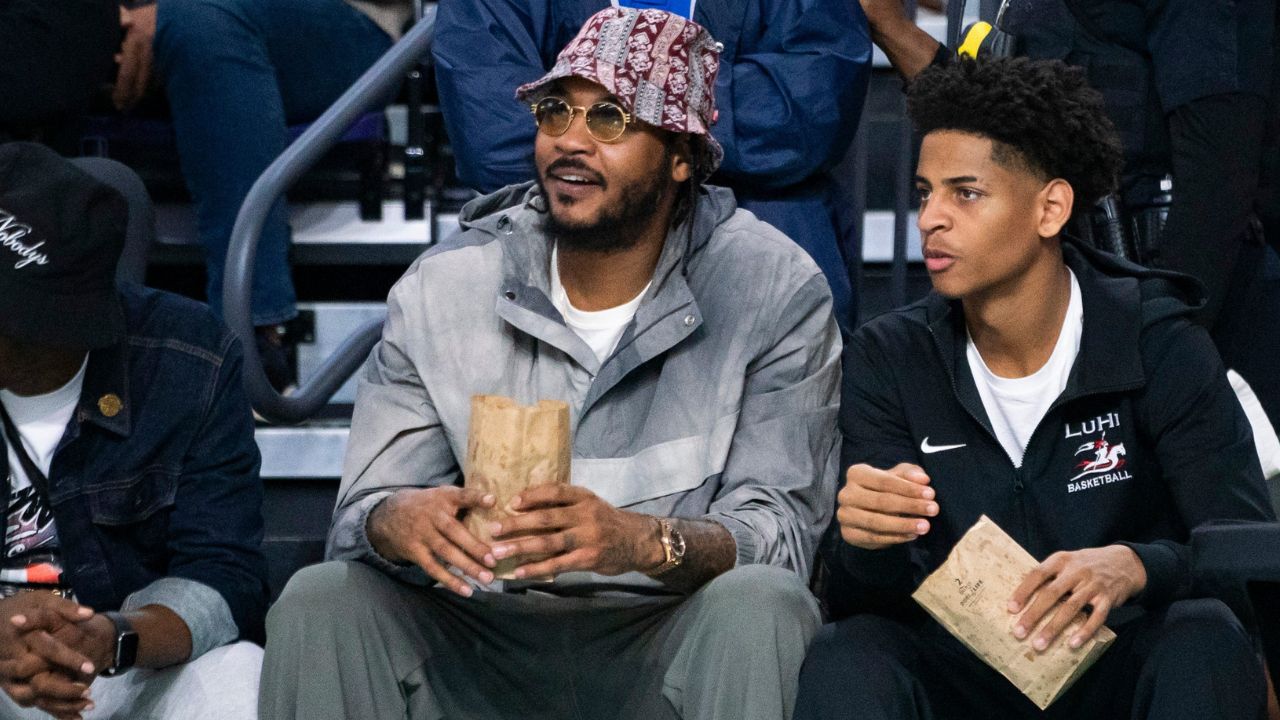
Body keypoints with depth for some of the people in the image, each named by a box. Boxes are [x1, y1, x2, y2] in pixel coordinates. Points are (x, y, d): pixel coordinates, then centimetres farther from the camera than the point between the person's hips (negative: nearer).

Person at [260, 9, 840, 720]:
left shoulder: (776, 292, -6)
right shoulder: (441, 288, 2)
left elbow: (781, 530, -14)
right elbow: (362, 513, -1)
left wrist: (645, 542, -36)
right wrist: (402, 521, -29)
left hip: (673, 642, -2)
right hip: (483, 645, 2)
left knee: (758, 604, -34)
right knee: (319, 601, -24)